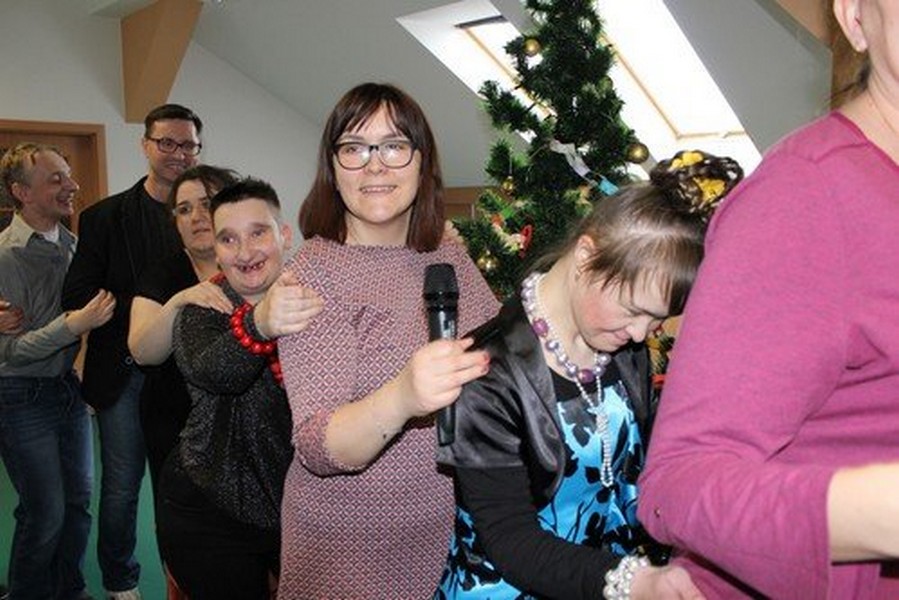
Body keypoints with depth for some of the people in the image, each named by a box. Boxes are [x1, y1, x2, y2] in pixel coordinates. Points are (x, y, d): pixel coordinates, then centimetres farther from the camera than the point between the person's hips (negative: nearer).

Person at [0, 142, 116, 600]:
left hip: (68, 389, 6)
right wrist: (74, 324, -27)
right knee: (45, 512, 2)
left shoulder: (72, 245, 4)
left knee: (79, 502, 15)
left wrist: (103, 310, -3)